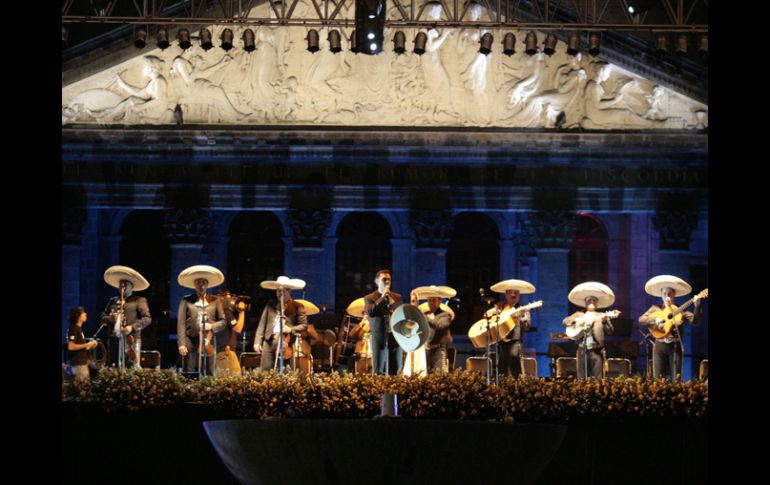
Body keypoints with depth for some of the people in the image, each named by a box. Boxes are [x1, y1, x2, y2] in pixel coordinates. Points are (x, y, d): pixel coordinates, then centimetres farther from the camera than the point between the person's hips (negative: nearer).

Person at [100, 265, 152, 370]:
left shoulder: (139, 300, 8)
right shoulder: (112, 301, 22)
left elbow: (147, 318, -1)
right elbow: (103, 318, 21)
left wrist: (132, 327, -14)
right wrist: (110, 318, -3)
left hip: (131, 339, -4)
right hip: (114, 340, 4)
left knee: (133, 368, -14)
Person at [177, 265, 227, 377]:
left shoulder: (215, 301, 13)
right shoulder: (186, 301, 7)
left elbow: (222, 322, 13)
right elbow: (181, 323, 2)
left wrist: (211, 326, -8)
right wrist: (181, 344, -7)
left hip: (209, 343, 1)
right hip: (191, 342, -1)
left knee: (210, 375, -2)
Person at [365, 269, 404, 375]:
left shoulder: (397, 297, 16)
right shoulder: (369, 298, 5)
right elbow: (370, 313, -12)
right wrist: (382, 298, -10)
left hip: (395, 337, 3)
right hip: (379, 338, -3)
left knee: (395, 373, -2)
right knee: (379, 372, -5)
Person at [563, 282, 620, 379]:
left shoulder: (601, 316, 12)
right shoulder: (579, 315, 19)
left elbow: (610, 331, 1)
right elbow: (565, 321, 9)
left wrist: (605, 321, -18)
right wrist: (576, 320, -9)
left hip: (596, 349, -2)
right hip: (582, 349, 2)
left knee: (597, 377, -7)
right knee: (582, 377, 0)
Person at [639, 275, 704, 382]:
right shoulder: (655, 308, 10)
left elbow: (695, 320, -6)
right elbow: (641, 319, 0)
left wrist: (697, 305, -22)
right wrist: (656, 322, -16)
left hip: (675, 347, -1)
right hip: (660, 346, 1)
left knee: (676, 379, -6)